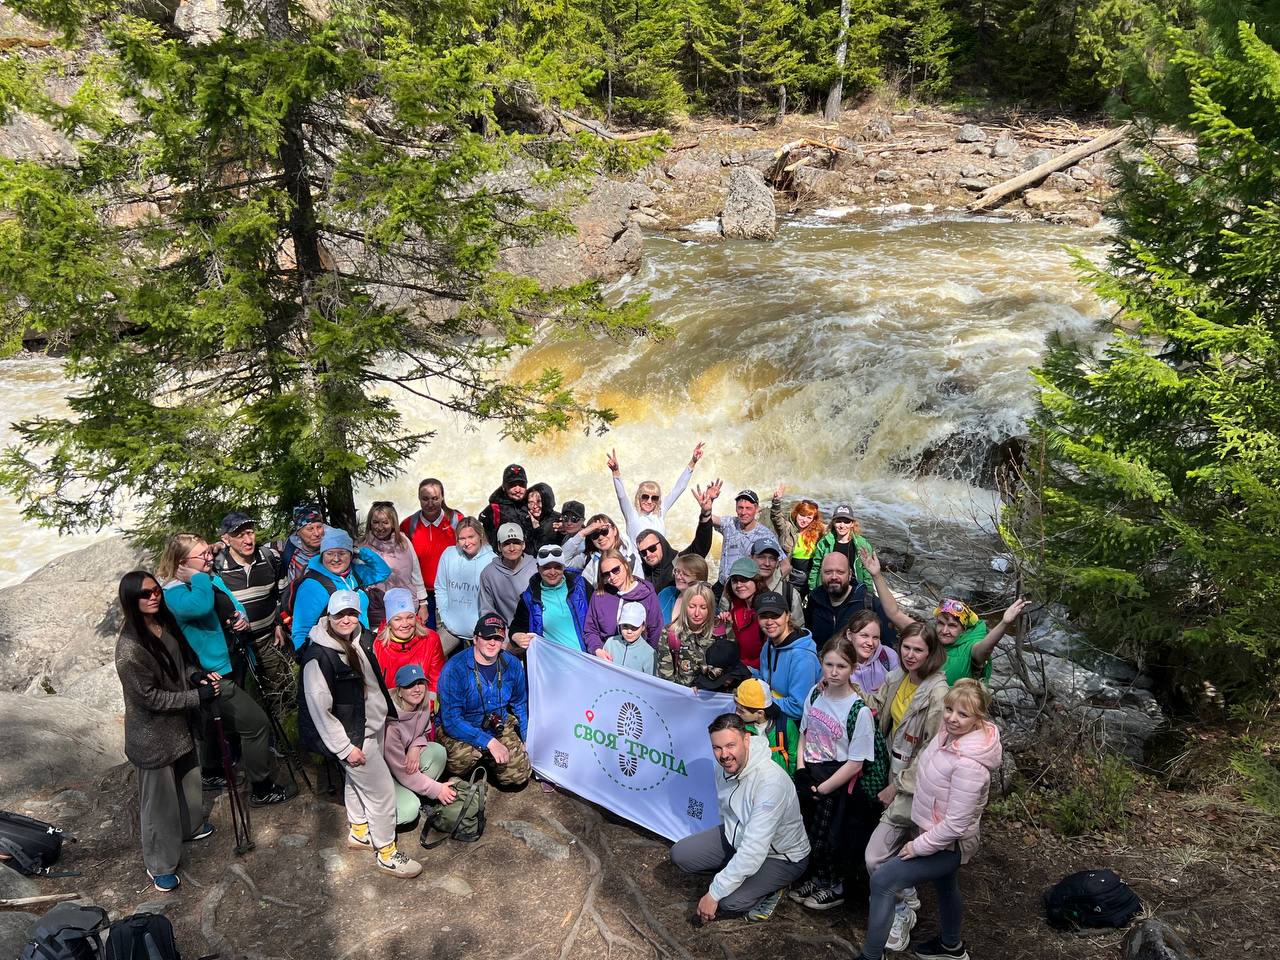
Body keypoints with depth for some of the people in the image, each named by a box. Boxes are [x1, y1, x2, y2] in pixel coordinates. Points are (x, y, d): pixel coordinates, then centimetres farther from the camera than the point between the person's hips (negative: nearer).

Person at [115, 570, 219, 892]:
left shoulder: (166, 623, -5)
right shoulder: (130, 648, -29)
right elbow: (150, 697, -24)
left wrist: (198, 675, -9)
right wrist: (198, 695, -21)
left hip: (179, 723, 8)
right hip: (153, 734, -8)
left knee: (189, 777, 27)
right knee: (159, 797, 7)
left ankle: (190, 827, 51)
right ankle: (159, 865, 24)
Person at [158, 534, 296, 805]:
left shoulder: (212, 579, 3)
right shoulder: (173, 592, -23)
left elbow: (233, 605, 16)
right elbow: (201, 605, -45)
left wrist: (241, 616, -6)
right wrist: (198, 578, -28)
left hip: (225, 665, 9)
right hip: (210, 675, -9)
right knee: (255, 722, -7)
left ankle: (212, 774, 49)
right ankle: (261, 790, 6)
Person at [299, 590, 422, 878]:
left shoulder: (360, 638, -2)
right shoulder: (318, 655, -26)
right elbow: (319, 708, -23)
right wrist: (345, 748, -19)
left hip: (372, 725, 8)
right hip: (354, 736, -8)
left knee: (356, 780, 25)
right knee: (382, 790, 0)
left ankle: (359, 832, 45)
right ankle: (386, 853, 16)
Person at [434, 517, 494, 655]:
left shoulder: (492, 561, -12)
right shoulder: (448, 554, -3)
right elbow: (440, 588, 6)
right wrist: (444, 617, 2)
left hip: (481, 631, -3)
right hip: (451, 627, 3)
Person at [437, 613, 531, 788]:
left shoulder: (512, 664, -6)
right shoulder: (455, 668, -22)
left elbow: (521, 705, 11)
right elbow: (451, 720, -25)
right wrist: (489, 742, -31)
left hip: (500, 727, 5)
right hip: (459, 730, -4)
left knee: (519, 775, -10)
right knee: (463, 758, -35)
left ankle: (486, 758, 22)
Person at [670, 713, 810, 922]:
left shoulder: (771, 781, -36)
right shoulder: (725, 767, -10)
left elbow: (754, 851, -36)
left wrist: (714, 894, -31)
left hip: (781, 856, -7)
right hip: (736, 836, 7)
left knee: (728, 902, -25)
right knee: (679, 854, -5)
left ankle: (769, 889, 5)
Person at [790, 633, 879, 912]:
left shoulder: (860, 710, -17)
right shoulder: (815, 693, 0)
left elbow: (855, 763, -14)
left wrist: (820, 790, -13)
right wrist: (800, 769, -2)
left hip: (836, 781, -5)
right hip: (810, 773, 5)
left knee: (821, 836, -4)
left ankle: (833, 888, 22)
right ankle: (817, 878, 24)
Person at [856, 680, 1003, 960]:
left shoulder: (969, 764, -35)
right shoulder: (950, 733, -11)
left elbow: (956, 824, -30)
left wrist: (920, 846, -19)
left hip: (949, 845, -9)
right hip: (937, 833, 9)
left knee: (882, 880, -8)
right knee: (946, 889, 30)